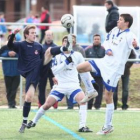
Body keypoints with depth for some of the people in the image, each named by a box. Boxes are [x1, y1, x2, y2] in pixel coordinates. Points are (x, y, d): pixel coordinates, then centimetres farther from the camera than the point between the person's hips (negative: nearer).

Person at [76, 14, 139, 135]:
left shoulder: (129, 36, -16)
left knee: (108, 97, -2)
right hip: (105, 62, 7)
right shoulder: (114, 30, 5)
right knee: (80, 67, -2)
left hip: (115, 69, -7)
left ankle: (108, 126, 10)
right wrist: (107, 49, -1)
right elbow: (107, 41, 21)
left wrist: (136, 46, -47)